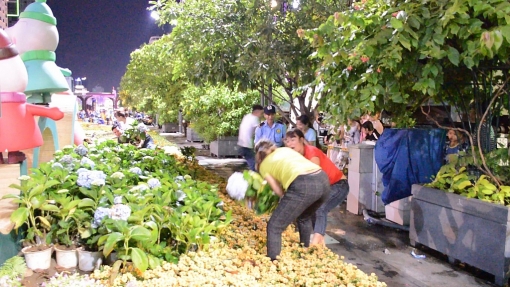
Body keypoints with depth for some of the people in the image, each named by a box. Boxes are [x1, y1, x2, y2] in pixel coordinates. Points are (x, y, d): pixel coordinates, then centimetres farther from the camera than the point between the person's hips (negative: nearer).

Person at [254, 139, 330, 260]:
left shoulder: (263, 165, 18)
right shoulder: (285, 149, 33)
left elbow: (280, 192, 17)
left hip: (303, 186, -7)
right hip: (323, 180, 7)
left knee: (274, 227, 6)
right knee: (304, 218, 34)